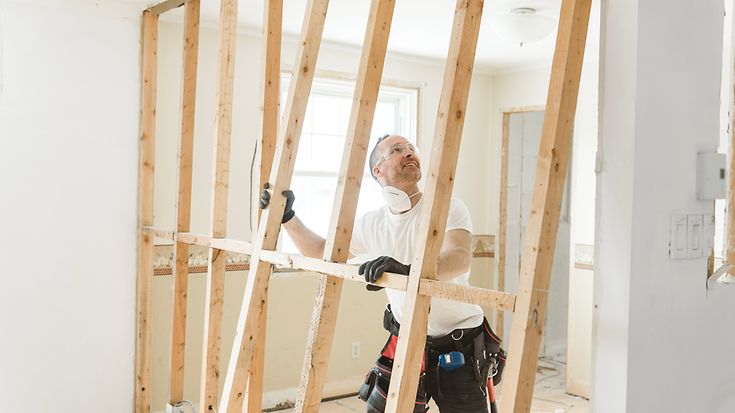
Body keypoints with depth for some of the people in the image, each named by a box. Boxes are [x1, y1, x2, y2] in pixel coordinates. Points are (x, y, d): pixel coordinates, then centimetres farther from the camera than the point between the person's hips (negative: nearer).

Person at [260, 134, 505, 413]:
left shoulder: (449, 208, -14)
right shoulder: (372, 224, -1)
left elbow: (459, 259, -34)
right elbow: (320, 252, 13)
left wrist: (408, 271, -51)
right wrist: (287, 217, 2)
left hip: (461, 350, -3)